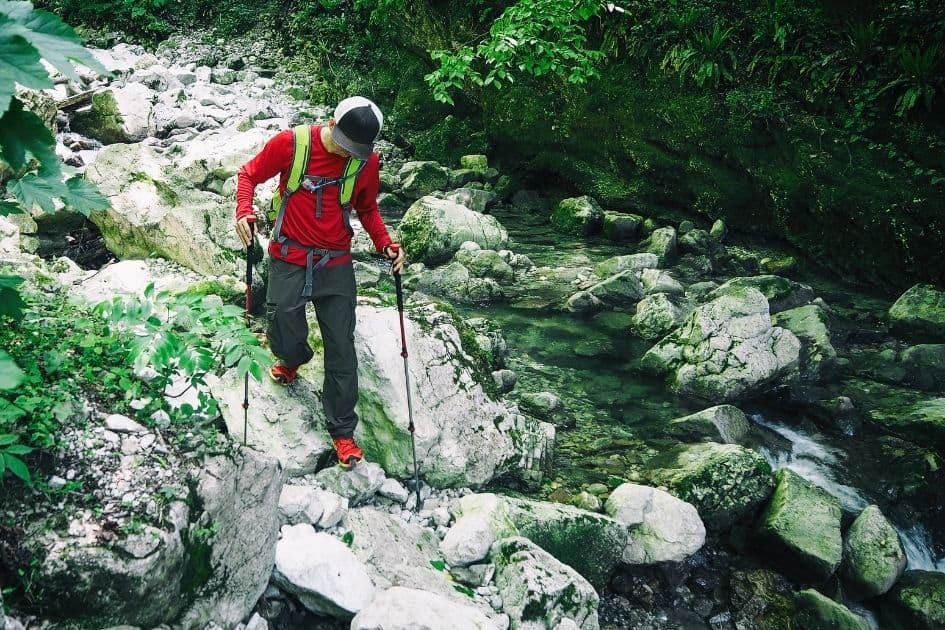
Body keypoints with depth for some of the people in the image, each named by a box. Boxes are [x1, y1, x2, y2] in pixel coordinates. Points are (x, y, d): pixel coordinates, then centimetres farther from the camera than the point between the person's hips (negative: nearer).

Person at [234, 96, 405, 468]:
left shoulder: (368, 161, -5)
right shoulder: (290, 143, -13)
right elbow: (249, 174, 0)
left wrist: (385, 244, -4)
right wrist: (244, 211, -18)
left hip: (336, 264, 1)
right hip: (289, 259, -1)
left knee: (341, 350, 2)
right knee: (283, 336, 4)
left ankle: (342, 431, 15)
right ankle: (293, 361, 44)